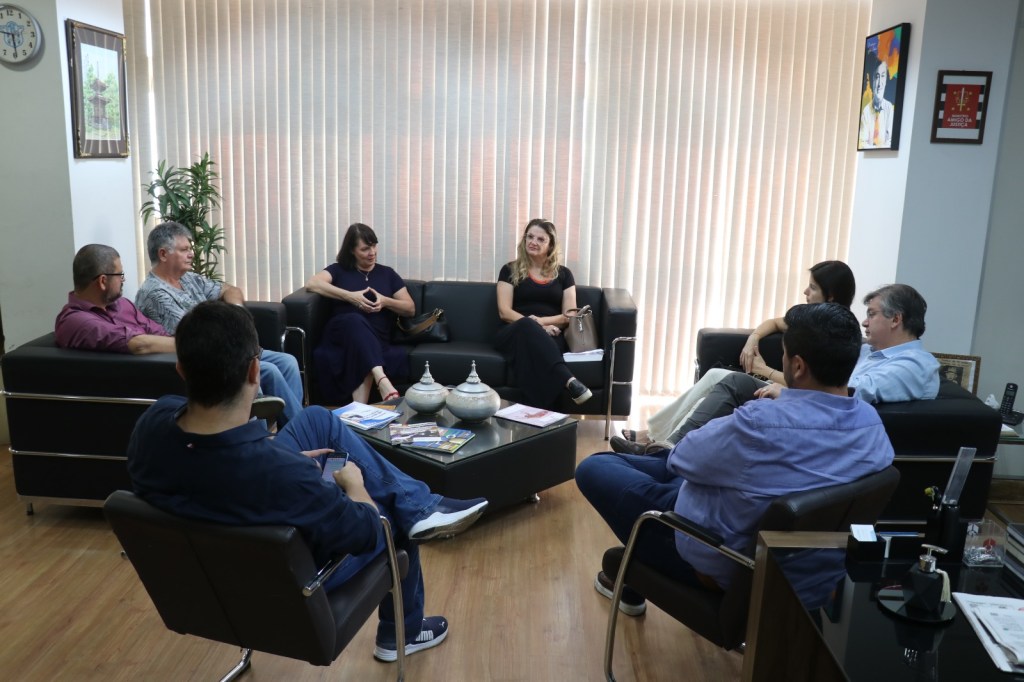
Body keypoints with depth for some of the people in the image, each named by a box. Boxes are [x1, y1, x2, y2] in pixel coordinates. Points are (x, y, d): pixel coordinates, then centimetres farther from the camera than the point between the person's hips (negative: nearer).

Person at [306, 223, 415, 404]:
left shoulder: (387, 273, 21)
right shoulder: (339, 270, 15)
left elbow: (411, 309, 15)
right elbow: (311, 284, -5)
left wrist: (385, 301, -5)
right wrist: (349, 296, -13)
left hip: (376, 340, 2)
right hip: (343, 332, -2)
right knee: (356, 320, -39)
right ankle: (381, 379, -60)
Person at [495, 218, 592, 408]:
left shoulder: (563, 274, 17)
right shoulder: (510, 270, 14)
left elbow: (569, 316, 7)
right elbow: (504, 312, 2)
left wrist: (540, 321, -12)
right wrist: (532, 323, -15)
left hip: (551, 336, 1)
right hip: (515, 333, 0)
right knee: (527, 326, -40)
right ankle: (569, 381, -59)